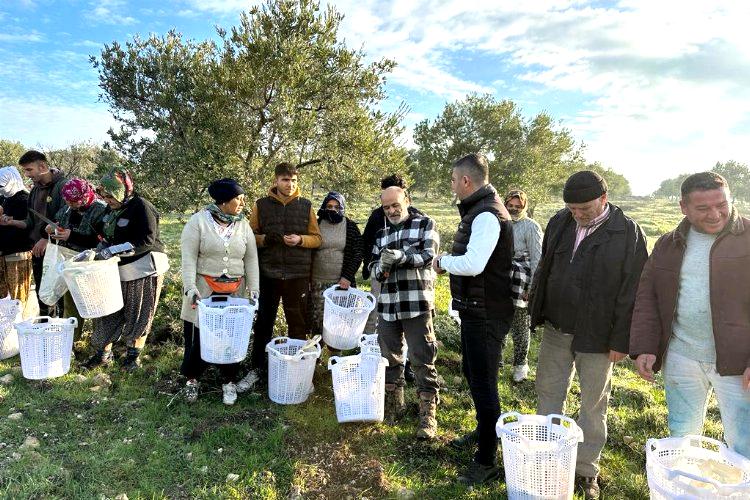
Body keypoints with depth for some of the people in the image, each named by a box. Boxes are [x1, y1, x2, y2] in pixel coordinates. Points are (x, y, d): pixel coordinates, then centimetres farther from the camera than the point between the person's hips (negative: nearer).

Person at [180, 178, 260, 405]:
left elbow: (251, 259, 5)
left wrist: (254, 289, -2)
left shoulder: (244, 225, 5)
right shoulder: (198, 221, -6)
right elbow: (189, 257, -10)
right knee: (198, 336, 5)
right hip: (204, 290, -3)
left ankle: (229, 381, 25)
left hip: (235, 291, 3)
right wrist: (190, 287, -19)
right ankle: (192, 378, 27)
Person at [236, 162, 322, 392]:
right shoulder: (261, 205, 4)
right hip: (268, 273, 0)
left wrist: (300, 240, -13)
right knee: (263, 323, 9)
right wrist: (265, 239, -14)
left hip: (298, 275, 0)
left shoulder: (306, 206, 5)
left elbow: (317, 238, 7)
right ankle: (257, 368, 23)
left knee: (298, 324, 8)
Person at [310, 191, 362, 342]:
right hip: (318, 282, 1)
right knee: (318, 318, 1)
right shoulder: (317, 225, 7)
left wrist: (348, 276, -8)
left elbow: (358, 253, 2)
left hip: (342, 282, -1)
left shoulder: (350, 226, 4)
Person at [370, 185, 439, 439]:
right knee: (390, 358, 13)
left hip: (417, 304, -5)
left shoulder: (425, 224, 2)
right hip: (388, 304, 5)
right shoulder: (382, 234, 18)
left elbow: (428, 256, -10)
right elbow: (373, 266, 14)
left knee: (422, 360, -2)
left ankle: (428, 413, 8)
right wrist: (381, 267, -9)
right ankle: (394, 404, 30)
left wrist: (401, 257, -25)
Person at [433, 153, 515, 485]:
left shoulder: (487, 215, -21)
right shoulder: (478, 210, 12)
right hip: (475, 309, 11)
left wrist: (443, 262, -16)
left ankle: (487, 461, 13)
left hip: (486, 313, -11)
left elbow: (473, 263, -32)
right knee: (472, 373, 24)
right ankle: (483, 432, 45)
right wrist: (449, 261, 3)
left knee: (483, 383, -1)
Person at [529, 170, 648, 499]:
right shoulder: (559, 223, 2)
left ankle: (586, 471, 26)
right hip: (556, 328, 4)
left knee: (593, 404, 9)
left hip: (596, 336, -4)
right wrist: (537, 312, 10)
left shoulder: (628, 233, -11)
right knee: (548, 394, 13)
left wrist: (621, 341, -11)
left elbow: (631, 291, -11)